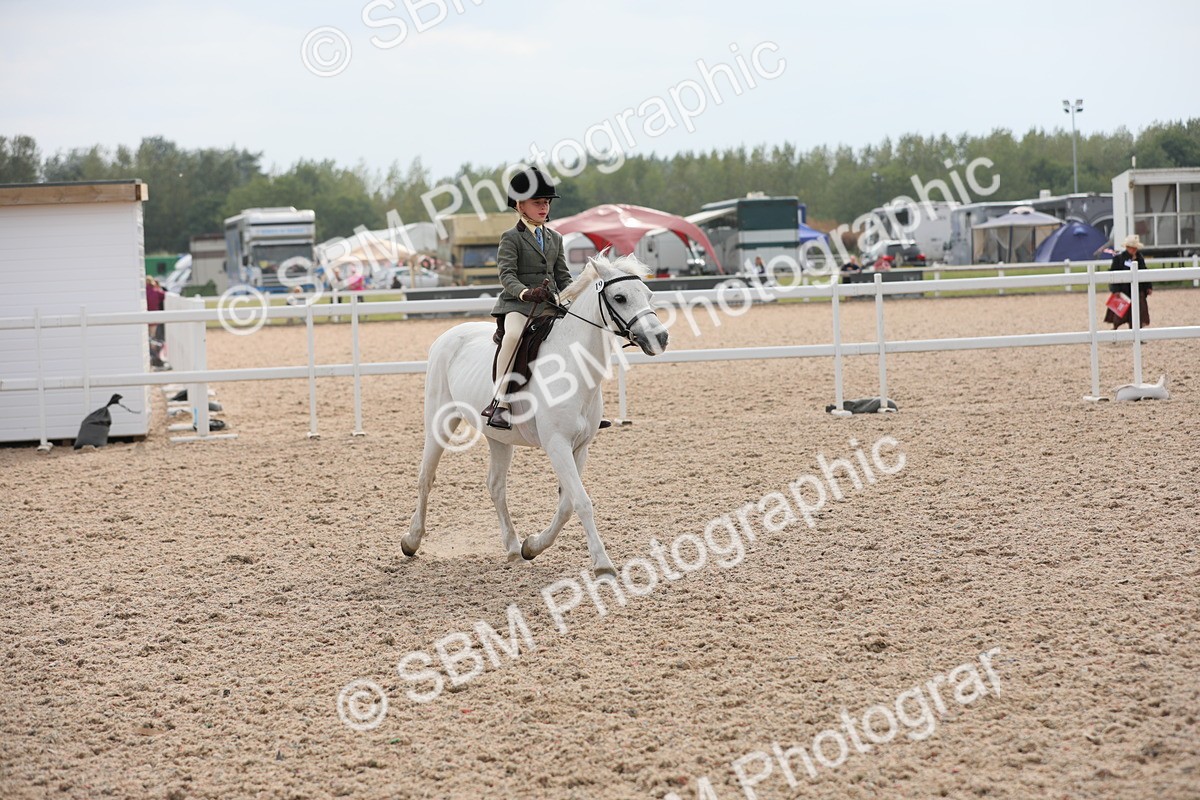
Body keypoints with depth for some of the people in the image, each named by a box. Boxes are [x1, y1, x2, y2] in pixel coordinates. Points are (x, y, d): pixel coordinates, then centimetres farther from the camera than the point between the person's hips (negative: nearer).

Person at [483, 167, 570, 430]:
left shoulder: (555, 238, 19)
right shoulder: (511, 238, 0)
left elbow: (563, 275, 19)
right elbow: (506, 275, -11)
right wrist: (526, 293, -30)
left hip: (550, 304, 6)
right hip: (517, 303, -6)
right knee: (513, 335, -38)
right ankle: (501, 402, -36)